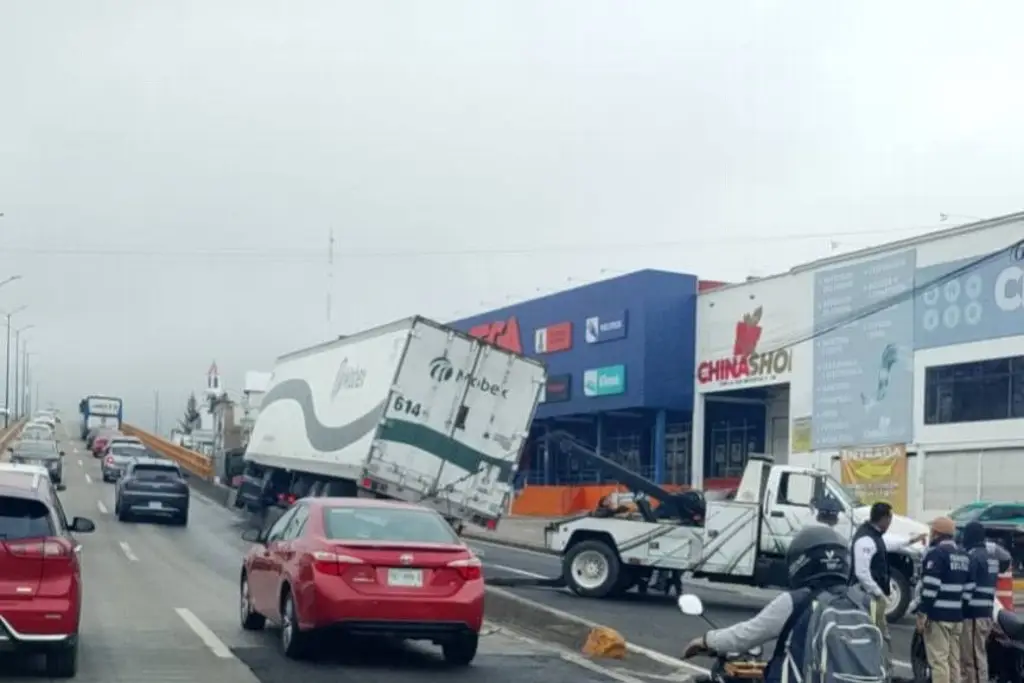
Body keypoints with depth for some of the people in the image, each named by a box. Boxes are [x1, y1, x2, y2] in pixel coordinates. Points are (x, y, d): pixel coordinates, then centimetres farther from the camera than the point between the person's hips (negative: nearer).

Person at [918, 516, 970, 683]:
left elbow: (930, 587, -18)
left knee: (939, 660, -8)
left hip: (938, 615, -8)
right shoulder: (964, 555, 16)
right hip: (957, 615, 8)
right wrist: (963, 610, 19)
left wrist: (922, 613, -15)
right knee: (954, 660, 12)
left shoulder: (936, 553, -11)